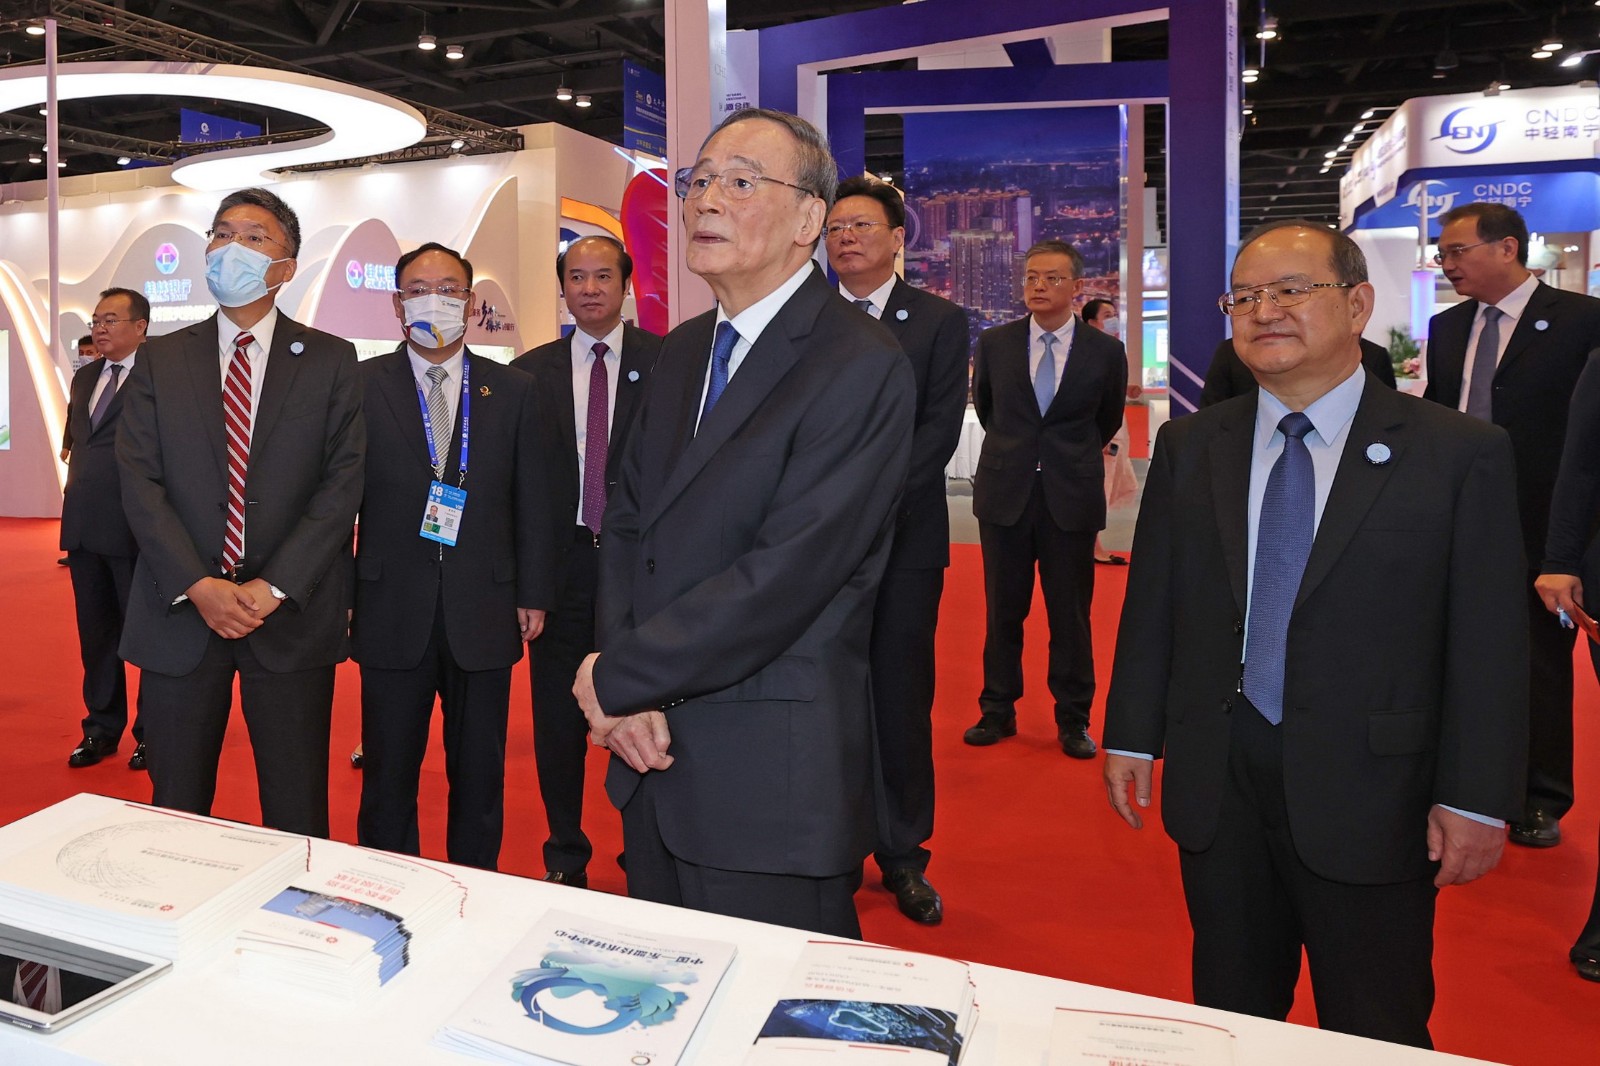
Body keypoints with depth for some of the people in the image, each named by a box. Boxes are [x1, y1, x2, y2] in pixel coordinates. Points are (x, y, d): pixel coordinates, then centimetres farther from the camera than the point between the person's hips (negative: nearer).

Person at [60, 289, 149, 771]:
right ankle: (102, 727, 27)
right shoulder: (85, 377, 16)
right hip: (83, 525, 7)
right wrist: (78, 488, 14)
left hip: (135, 526, -7)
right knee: (95, 632, 14)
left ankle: (152, 732, 15)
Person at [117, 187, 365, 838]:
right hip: (179, 613, 2)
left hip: (292, 617, -2)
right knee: (176, 808, 11)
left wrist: (275, 587, -13)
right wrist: (198, 587, -12)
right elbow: (140, 482, 0)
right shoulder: (160, 359, 9)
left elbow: (343, 482, -5)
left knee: (297, 810, 6)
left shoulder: (330, 361, 4)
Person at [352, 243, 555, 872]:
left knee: (480, 774, 12)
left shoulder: (512, 391, 6)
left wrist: (533, 594, 2)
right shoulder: (363, 385, 1)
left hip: (484, 612, 1)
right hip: (392, 609, -1)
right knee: (388, 773, 10)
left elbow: (531, 502, 6)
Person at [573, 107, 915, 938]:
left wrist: (617, 679, -13)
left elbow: (783, 578, -23)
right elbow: (627, 524, 8)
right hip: (657, 753, 8)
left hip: (771, 777, -7)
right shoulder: (681, 352, 10)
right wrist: (628, 697, -6)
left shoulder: (861, 368, -17)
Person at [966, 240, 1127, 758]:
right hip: (1004, 494, 1)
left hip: (1072, 497, -1)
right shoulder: (994, 342, 2)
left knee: (1072, 614, 5)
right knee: (1002, 610, 8)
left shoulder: (1106, 352, -1)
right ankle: (998, 710, 22)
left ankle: (1073, 720, 19)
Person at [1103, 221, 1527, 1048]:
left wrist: (1475, 798, -8)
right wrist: (1130, 735, 4)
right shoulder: (1189, 446, 3)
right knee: (1229, 1016, 19)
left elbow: (1487, 641, -6)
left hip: (1369, 793, -2)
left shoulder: (1460, 453, -6)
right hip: (1217, 784, 3)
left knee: (1376, 1036, 13)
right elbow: (1152, 602, 5)